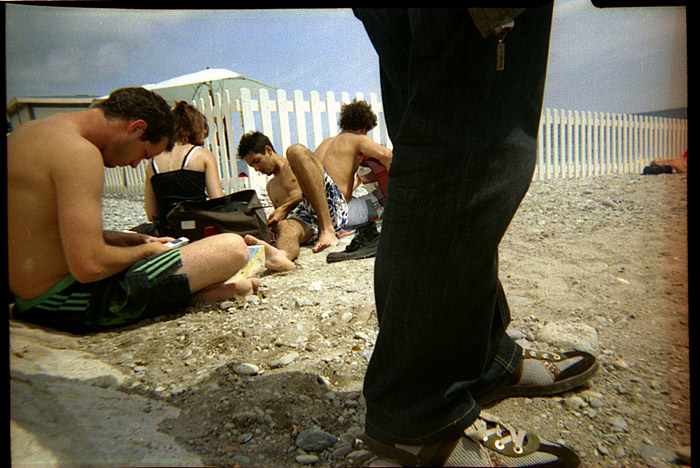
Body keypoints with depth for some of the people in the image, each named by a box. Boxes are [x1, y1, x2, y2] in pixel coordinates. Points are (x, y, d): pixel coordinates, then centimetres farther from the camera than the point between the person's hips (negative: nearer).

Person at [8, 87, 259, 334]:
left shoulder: (27, 132, 10)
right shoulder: (80, 152, -21)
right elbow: (89, 266, -27)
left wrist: (112, 238, 11)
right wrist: (144, 251, -8)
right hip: (71, 306, -11)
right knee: (233, 248, -15)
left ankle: (184, 291, 21)